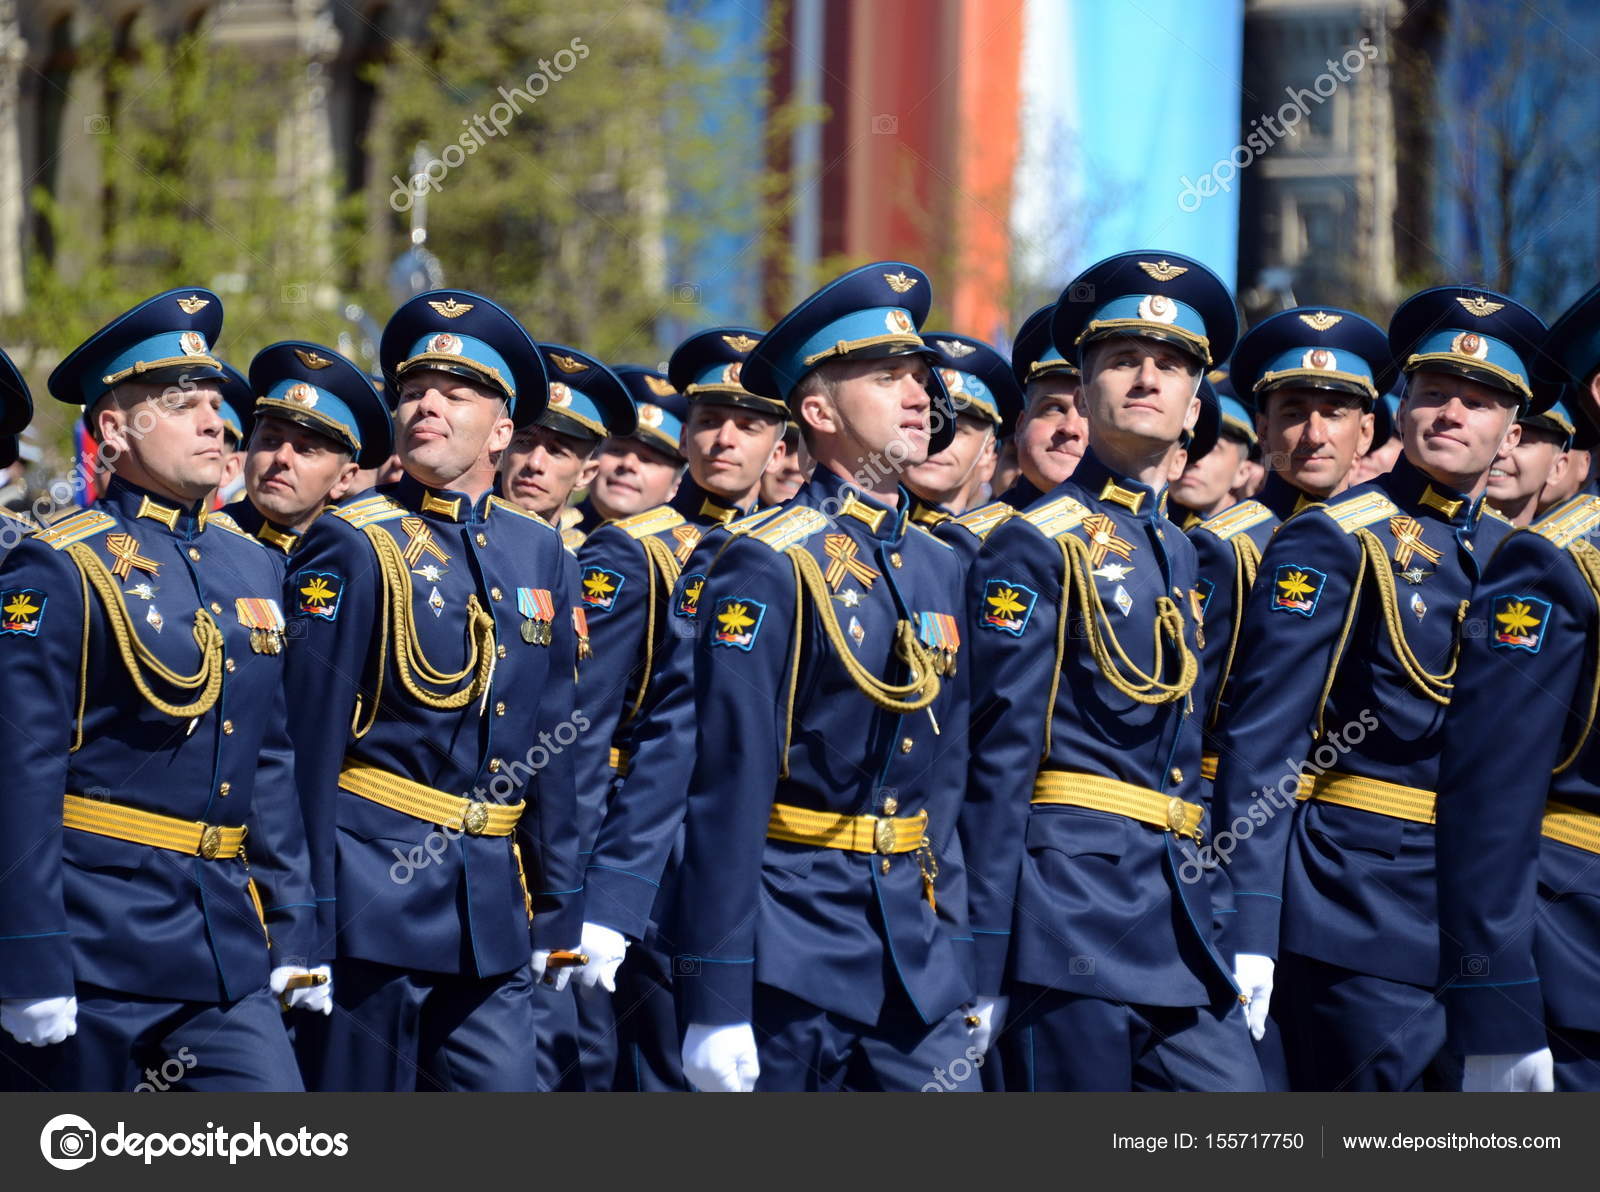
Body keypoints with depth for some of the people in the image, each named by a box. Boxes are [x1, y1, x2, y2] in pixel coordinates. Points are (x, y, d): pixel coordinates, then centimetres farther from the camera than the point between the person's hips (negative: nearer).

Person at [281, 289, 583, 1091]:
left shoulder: (541, 556, 12)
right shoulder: (354, 548, -5)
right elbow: (307, 745, -9)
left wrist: (558, 910, 13)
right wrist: (306, 925, -13)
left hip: (491, 905, 5)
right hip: (376, 894, -5)